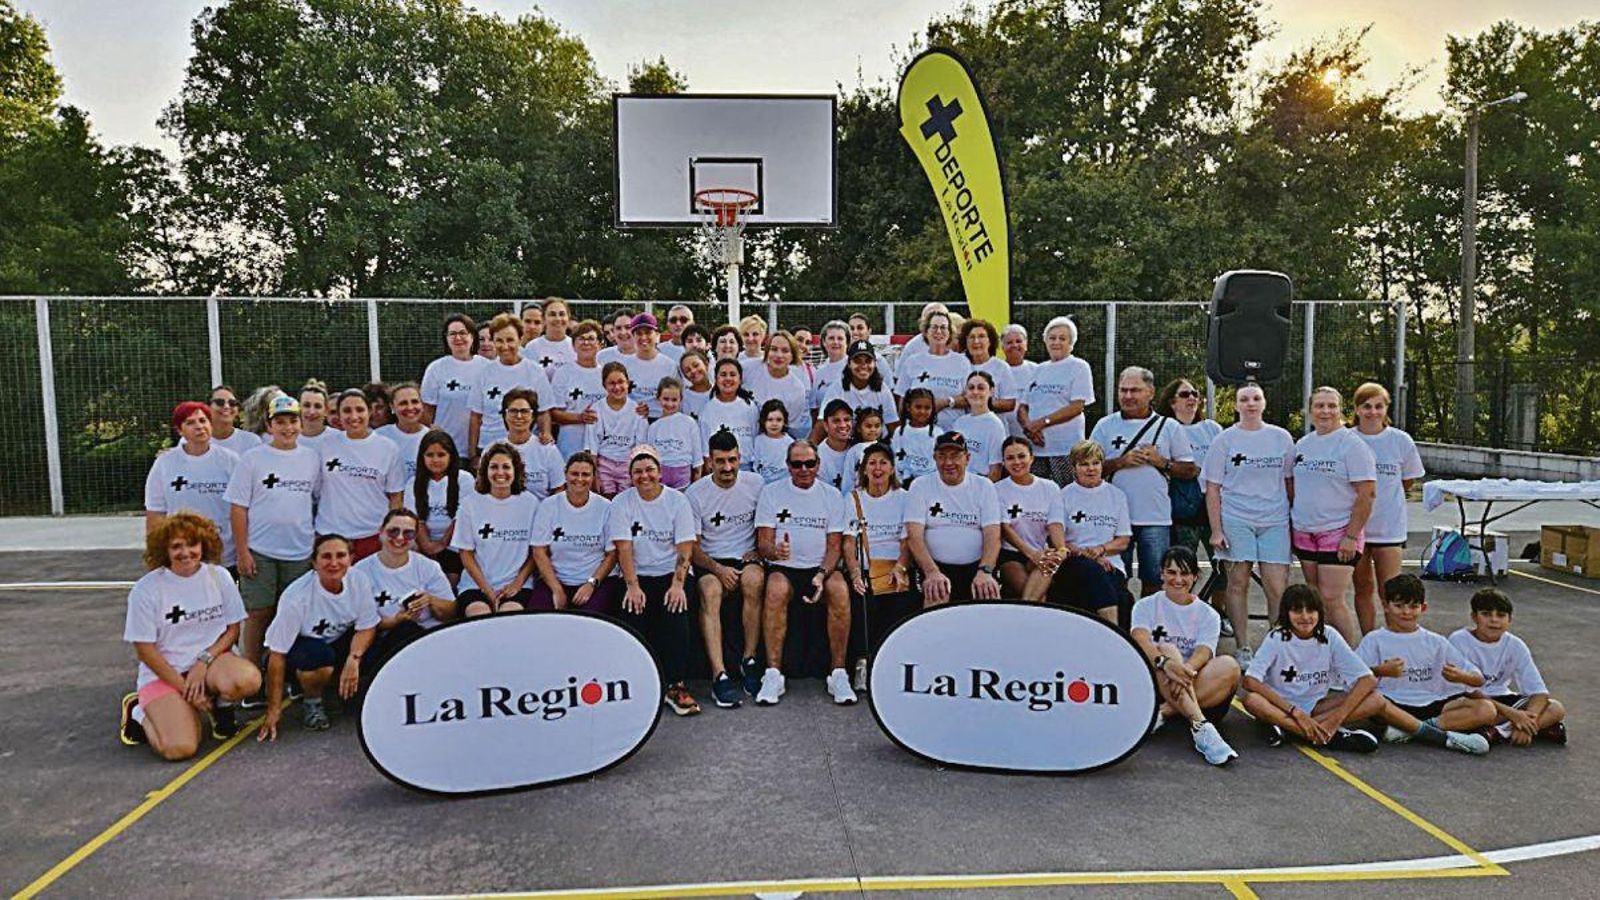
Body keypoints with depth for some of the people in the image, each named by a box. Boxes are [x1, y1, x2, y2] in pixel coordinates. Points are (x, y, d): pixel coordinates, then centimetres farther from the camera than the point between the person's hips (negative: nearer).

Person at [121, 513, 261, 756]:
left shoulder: (218, 576, -1)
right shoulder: (146, 589, -10)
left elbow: (233, 629, 4)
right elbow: (145, 649, -7)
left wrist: (204, 662, -13)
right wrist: (185, 688, -10)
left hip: (211, 658, 2)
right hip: (162, 672, -2)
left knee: (248, 679, -34)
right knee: (180, 748, -22)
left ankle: (221, 705, 5)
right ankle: (139, 712, 13)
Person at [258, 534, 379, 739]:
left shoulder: (359, 581, -18)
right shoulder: (297, 597, -28)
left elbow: (367, 627, -13)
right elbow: (277, 655, -24)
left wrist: (354, 659, -34)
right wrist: (274, 709, -22)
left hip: (338, 642, 4)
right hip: (299, 646, -4)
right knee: (318, 655, -37)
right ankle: (310, 701, -5)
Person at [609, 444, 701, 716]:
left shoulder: (677, 500, 3)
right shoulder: (622, 502, 4)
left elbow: (685, 547, -4)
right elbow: (624, 547, -5)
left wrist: (678, 584, -17)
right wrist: (633, 586, -17)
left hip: (671, 574, 0)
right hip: (637, 575, 1)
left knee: (675, 612, -28)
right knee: (634, 613, -26)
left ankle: (675, 685, -19)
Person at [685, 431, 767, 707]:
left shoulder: (755, 484, 4)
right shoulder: (695, 493, -1)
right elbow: (692, 547, -2)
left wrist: (759, 551, -3)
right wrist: (718, 569, -18)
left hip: (746, 558, 1)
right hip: (710, 562, -1)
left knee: (753, 581, -34)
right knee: (710, 592, -33)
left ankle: (749, 660, -23)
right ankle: (719, 674, -38)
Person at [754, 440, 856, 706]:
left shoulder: (831, 495, 9)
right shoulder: (771, 492, 6)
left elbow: (834, 545, 4)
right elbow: (763, 542, 0)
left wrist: (822, 574, -15)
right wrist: (775, 551, -25)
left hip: (820, 567, 1)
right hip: (783, 567, -1)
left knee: (840, 589, -32)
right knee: (776, 589, -35)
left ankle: (838, 673, -24)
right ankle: (773, 673, -30)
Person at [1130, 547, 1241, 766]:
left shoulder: (1208, 615, 8)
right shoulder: (1146, 606, 5)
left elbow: (1203, 652, -12)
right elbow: (1140, 639, -17)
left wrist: (1185, 671, -36)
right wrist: (1166, 663, -39)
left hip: (1197, 689, 2)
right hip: (1154, 685, -1)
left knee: (1230, 667, -26)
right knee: (1167, 649, -31)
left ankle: (1162, 713, -30)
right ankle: (1201, 728, -46)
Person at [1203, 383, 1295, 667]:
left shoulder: (1281, 438, 9)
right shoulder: (1224, 440, 3)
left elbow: (1290, 481, 15)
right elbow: (1213, 488, 2)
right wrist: (1216, 529, -4)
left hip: (1274, 521, 1)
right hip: (1235, 519, -1)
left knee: (1277, 588, -4)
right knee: (1238, 583, 3)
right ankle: (1242, 647, 13)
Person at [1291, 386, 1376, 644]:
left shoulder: (1352, 445, -8)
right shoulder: (1302, 444, 11)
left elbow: (1365, 495, -12)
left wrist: (1351, 536, -15)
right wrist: (1291, 526, 13)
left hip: (1338, 533, -6)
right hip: (1304, 532, 6)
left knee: (1331, 599, -8)